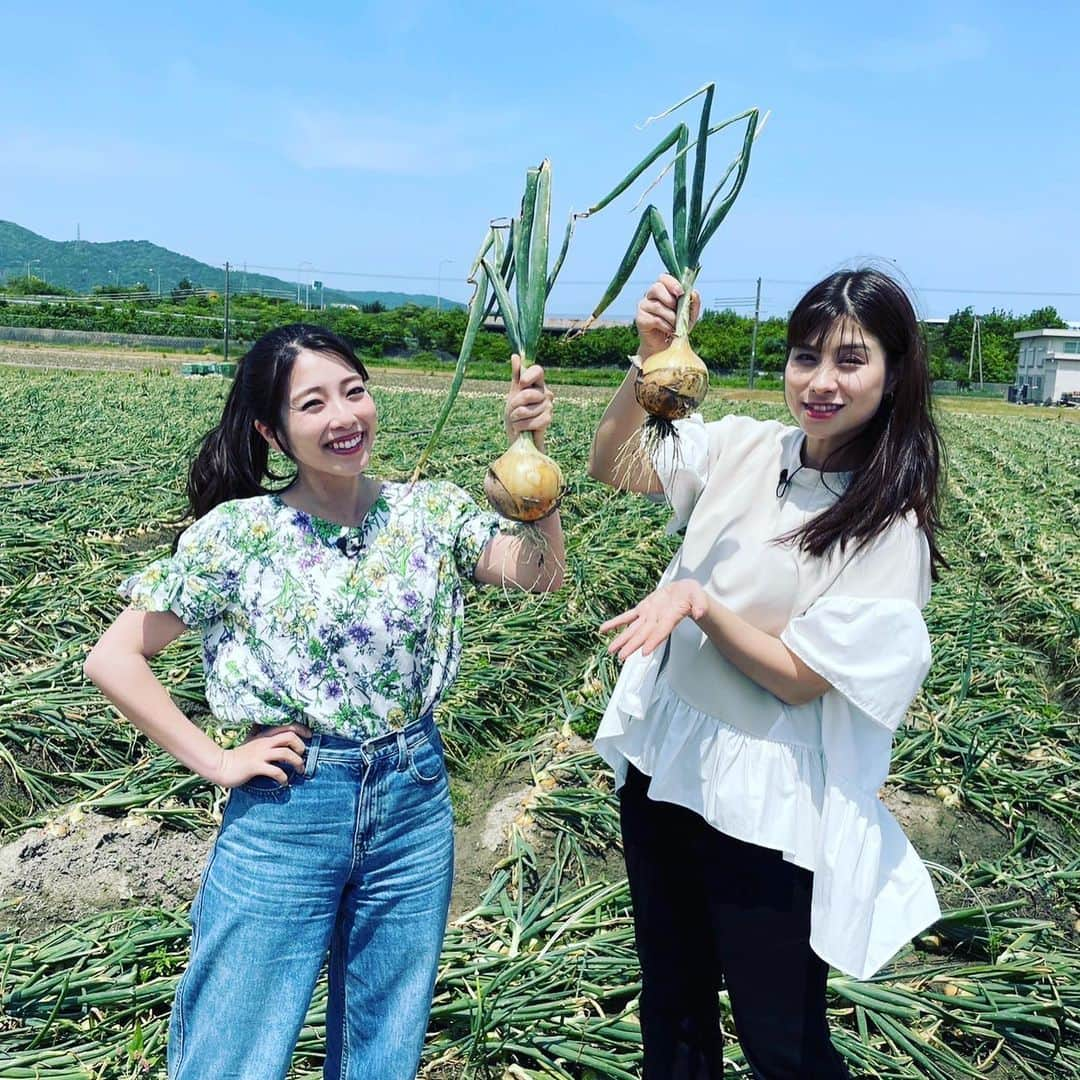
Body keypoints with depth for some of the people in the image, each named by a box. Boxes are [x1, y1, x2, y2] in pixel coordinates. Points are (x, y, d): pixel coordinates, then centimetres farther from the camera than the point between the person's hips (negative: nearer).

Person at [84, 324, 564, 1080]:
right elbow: (113, 658, -6)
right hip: (285, 814, -2)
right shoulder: (237, 533, -9)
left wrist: (532, 449, -26)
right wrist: (213, 761, -10)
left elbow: (542, 573, -16)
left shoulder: (433, 511, -3)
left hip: (414, 800, 3)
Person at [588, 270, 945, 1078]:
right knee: (670, 1012, 23)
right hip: (661, 764, 5)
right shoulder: (745, 450, -2)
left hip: (766, 808, -5)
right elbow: (611, 467, -4)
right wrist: (652, 360, -18)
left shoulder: (890, 525, -15)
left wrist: (700, 601, -29)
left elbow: (799, 678, -16)